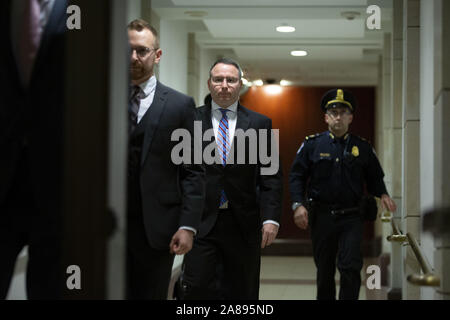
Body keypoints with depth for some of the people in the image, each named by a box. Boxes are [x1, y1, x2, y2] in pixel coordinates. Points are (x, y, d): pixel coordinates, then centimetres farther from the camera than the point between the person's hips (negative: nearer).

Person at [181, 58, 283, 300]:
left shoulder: (260, 124, 7)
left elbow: (271, 176, 4)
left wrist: (271, 218, -7)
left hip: (244, 224, 1)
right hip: (201, 222, -1)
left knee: (242, 293, 8)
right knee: (196, 289, -8)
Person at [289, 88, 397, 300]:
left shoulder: (362, 147, 6)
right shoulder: (312, 144, 4)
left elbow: (375, 177, 12)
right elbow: (296, 176, 2)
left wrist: (383, 195, -9)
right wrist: (298, 204, -11)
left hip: (351, 218, 0)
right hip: (321, 217, 1)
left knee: (351, 267, -12)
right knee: (324, 271, 10)